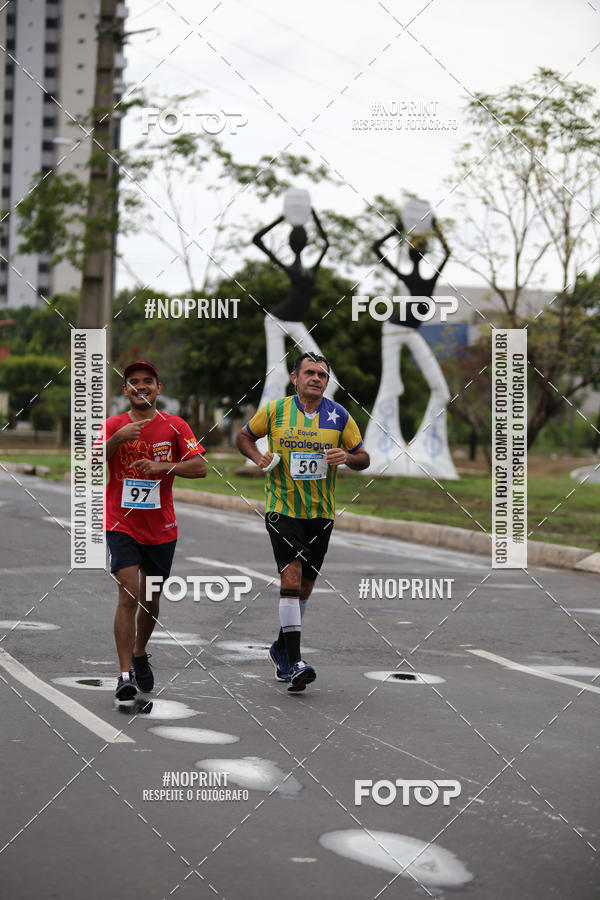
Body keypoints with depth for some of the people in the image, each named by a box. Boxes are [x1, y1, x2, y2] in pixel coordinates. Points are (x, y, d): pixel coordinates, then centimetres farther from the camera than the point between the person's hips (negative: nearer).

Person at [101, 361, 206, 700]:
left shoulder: (175, 427, 0)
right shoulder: (113, 426, 0)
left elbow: (200, 467, -8)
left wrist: (162, 466, -21)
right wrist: (117, 439, -26)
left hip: (161, 528, 2)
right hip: (121, 525, -2)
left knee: (151, 599, 14)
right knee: (129, 596, -15)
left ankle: (140, 655, 39)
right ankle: (126, 674, -15)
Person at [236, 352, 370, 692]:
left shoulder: (339, 416, 1)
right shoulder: (274, 410, -1)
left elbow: (363, 457, 8)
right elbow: (244, 436, 14)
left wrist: (346, 457, -15)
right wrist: (258, 457, -7)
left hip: (321, 512, 3)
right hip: (282, 508, -3)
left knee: (305, 586, 10)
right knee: (291, 575, -18)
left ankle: (281, 648, 32)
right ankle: (294, 662, -19)